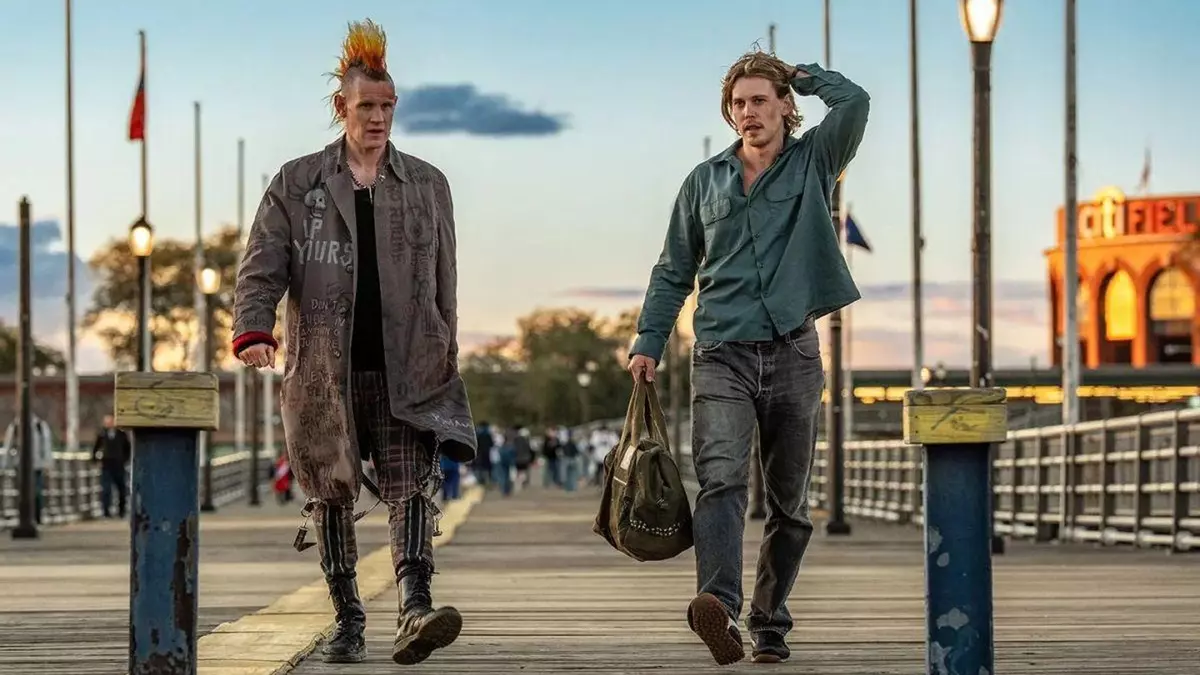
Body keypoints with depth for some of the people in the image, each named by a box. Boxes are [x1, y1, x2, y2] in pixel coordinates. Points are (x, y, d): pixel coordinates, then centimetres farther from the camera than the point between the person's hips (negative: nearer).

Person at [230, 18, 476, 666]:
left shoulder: (427, 185, 11)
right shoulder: (297, 183, 7)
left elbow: (443, 282, 13)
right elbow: (262, 266, 0)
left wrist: (444, 360, 9)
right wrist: (253, 330, -17)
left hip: (407, 371, 0)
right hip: (323, 370, 0)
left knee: (412, 487, -15)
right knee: (331, 495, 5)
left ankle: (415, 611, -26)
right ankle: (347, 620, 15)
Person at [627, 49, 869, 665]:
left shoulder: (813, 163, 7)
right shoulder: (705, 182, 13)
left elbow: (854, 102, -12)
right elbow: (673, 272, 17)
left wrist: (803, 76, 5)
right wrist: (647, 343, 8)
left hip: (793, 354, 0)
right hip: (721, 357, 0)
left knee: (789, 503, 5)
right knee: (722, 478, -21)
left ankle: (769, 623, 16)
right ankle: (720, 607, -39)